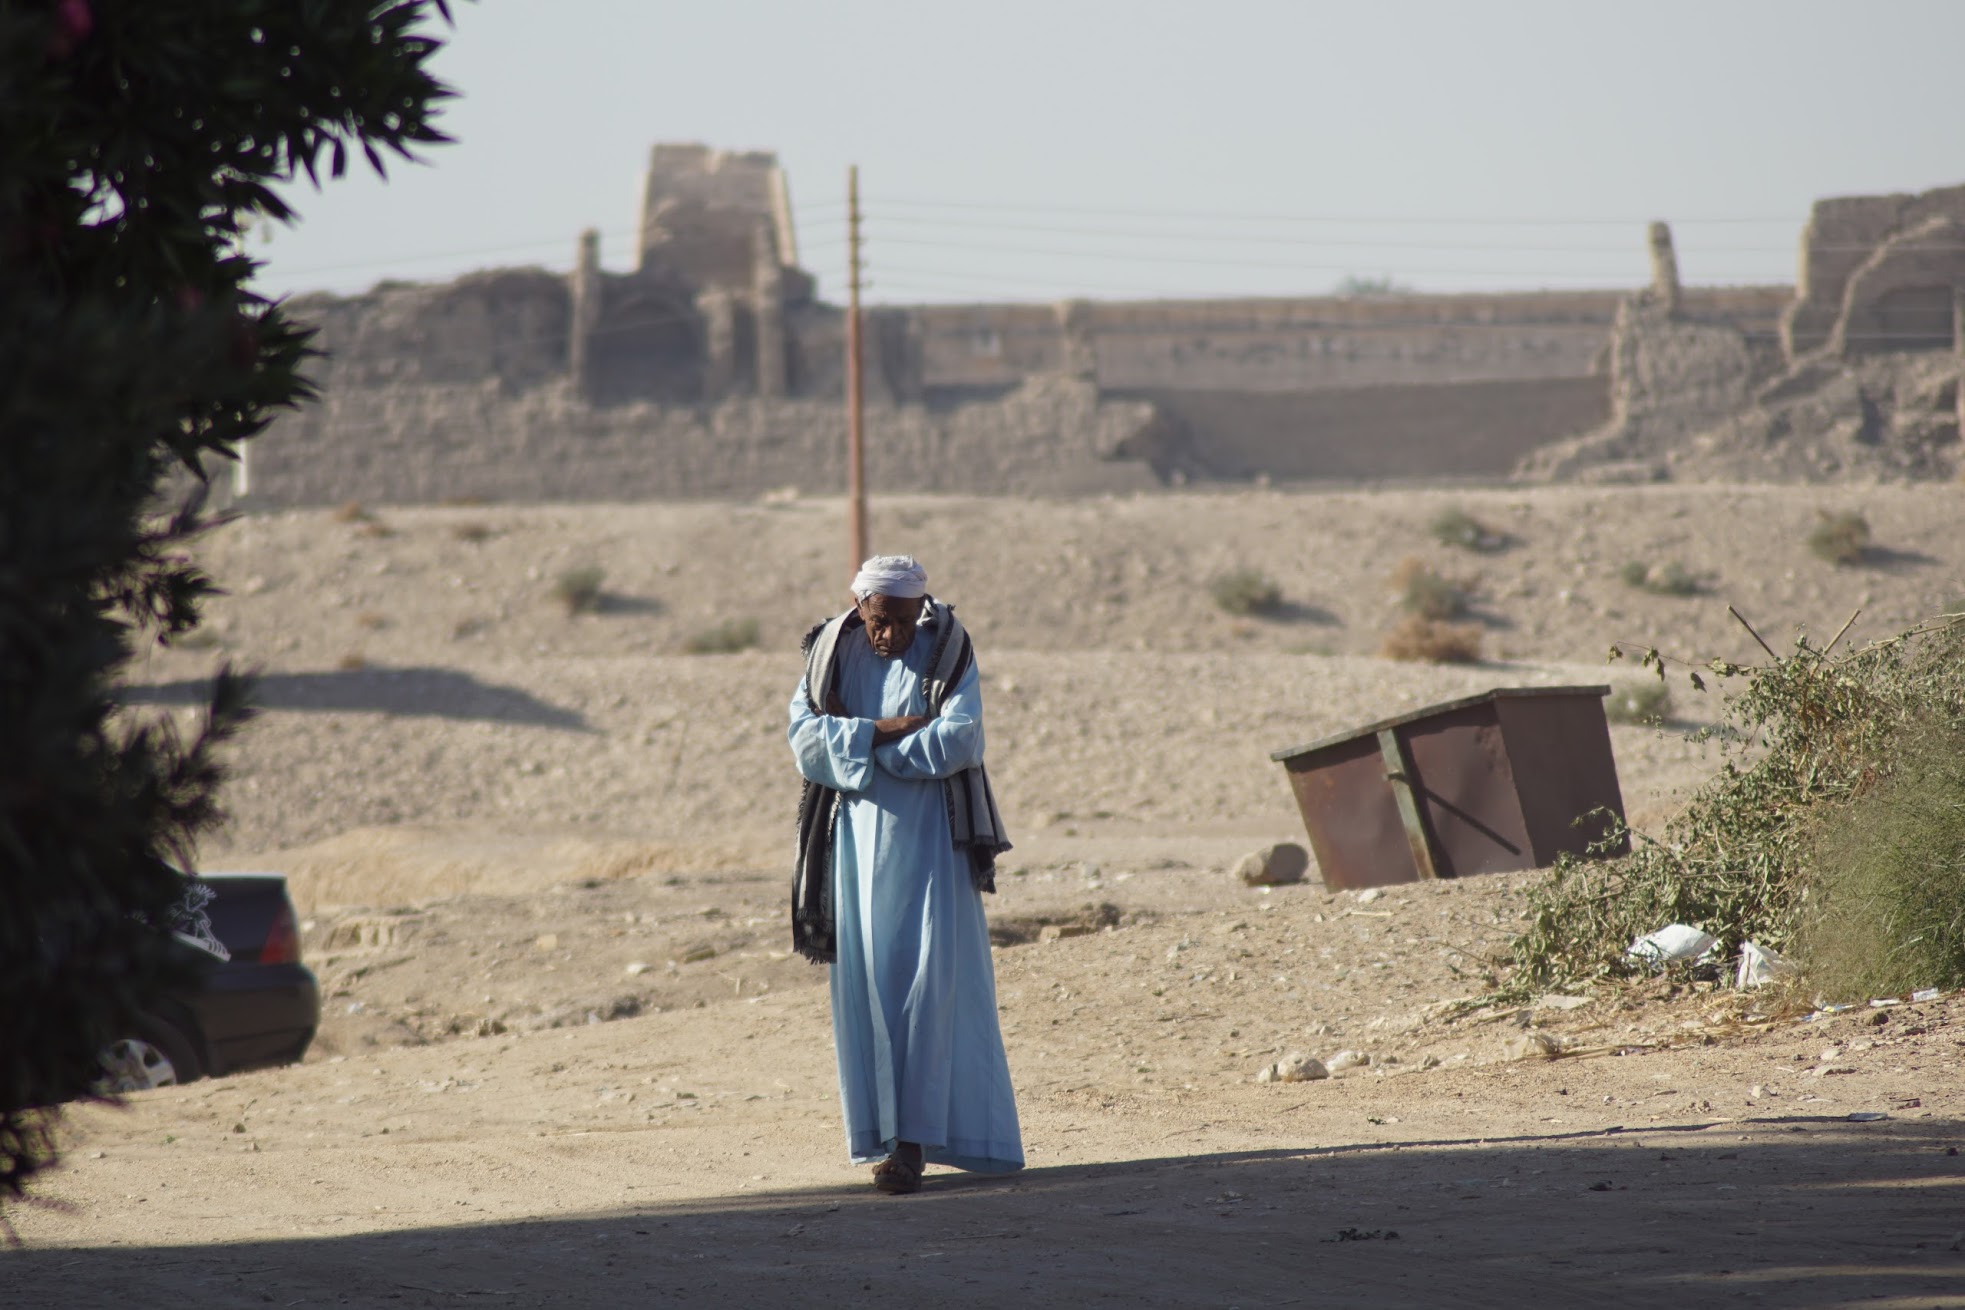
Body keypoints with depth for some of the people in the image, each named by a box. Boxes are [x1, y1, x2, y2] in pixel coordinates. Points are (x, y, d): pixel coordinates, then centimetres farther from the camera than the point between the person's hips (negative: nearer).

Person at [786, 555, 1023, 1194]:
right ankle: (881, 1129, 11)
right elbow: (805, 740, -8)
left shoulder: (947, 652, -4)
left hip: (928, 836, -3)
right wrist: (882, 732, -19)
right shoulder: (832, 653, 2)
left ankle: (913, 1137, -13)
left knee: (927, 981, -10)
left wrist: (854, 744, -12)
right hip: (857, 835, 3)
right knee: (865, 983, 3)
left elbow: (959, 740, -15)